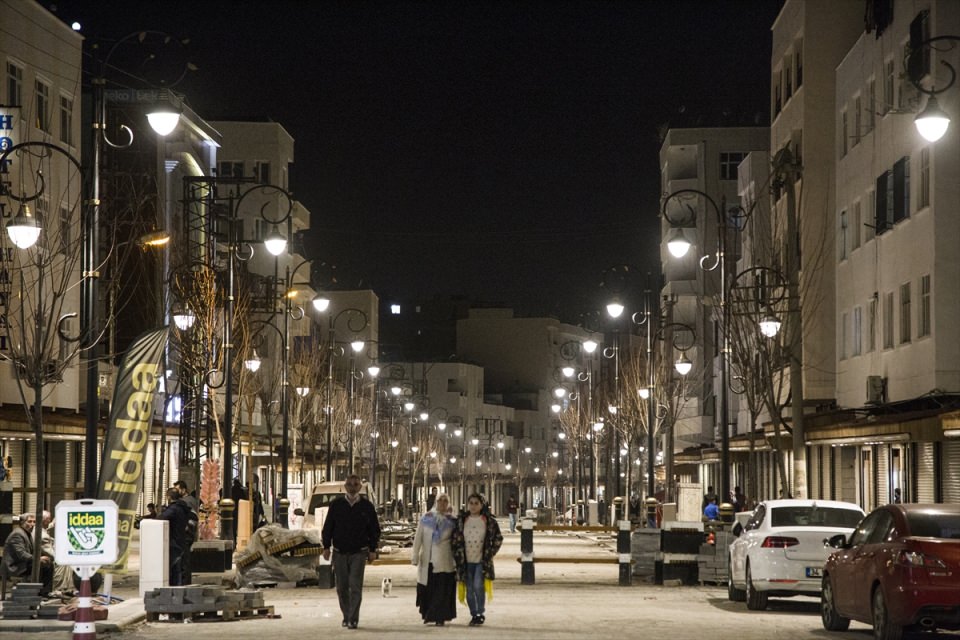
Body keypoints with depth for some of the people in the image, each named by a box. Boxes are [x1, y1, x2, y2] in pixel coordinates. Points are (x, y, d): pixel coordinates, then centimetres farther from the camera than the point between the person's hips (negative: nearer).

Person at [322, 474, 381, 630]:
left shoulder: (366, 506, 2)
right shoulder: (336, 504, 4)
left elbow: (374, 529, 7)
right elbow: (327, 527, 7)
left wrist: (372, 550, 2)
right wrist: (326, 547, 1)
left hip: (359, 553, -2)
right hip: (340, 552, 2)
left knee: (355, 586, -8)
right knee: (342, 587, 7)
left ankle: (353, 619, -8)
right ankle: (346, 616, 19)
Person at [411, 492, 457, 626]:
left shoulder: (451, 521, 4)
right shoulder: (426, 518, 5)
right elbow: (418, 538, 5)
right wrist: (415, 556, 0)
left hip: (444, 562, -1)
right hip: (427, 560, 1)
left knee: (442, 589, -5)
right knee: (427, 589, 5)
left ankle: (440, 617, 0)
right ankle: (427, 615, 20)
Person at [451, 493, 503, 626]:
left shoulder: (489, 521, 0)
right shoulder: (461, 520, 4)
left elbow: (498, 538, 7)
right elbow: (454, 539, 9)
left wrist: (490, 553, 2)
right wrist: (457, 555, 3)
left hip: (482, 560, -3)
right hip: (466, 561, 3)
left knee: (478, 586, -16)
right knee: (469, 589, 4)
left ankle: (481, 613, -1)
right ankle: (474, 615, 16)